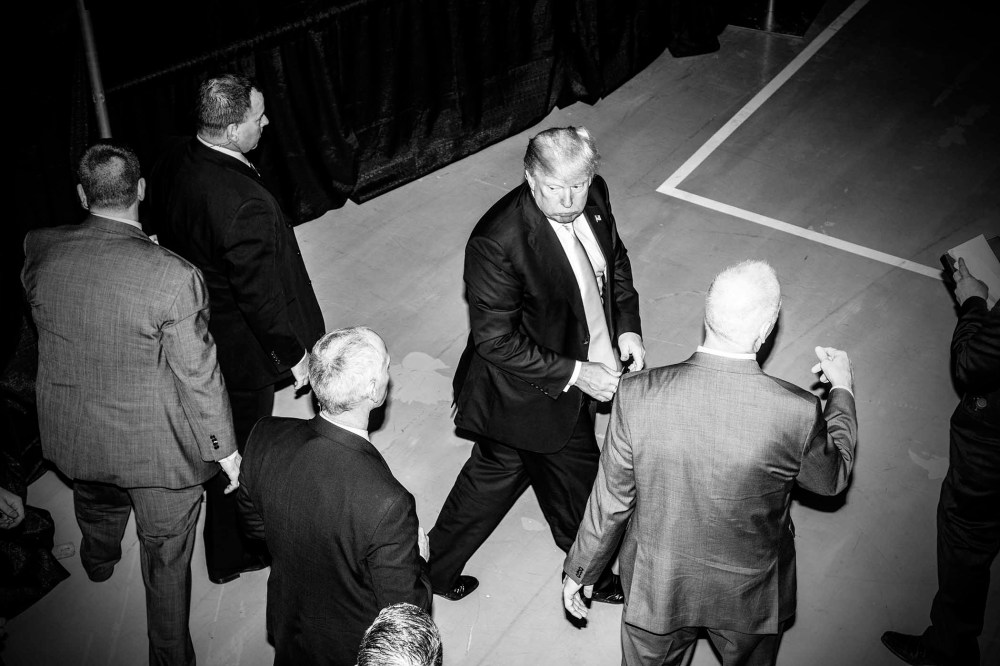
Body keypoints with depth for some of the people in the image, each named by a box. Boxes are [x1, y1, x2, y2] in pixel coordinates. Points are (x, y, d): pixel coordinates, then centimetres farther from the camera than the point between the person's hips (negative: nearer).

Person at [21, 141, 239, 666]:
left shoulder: (39, 250, -17)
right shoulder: (173, 277, -31)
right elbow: (198, 376, -21)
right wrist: (224, 448, -8)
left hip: (74, 437, 6)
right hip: (156, 447, -5)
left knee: (96, 508, 37)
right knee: (166, 560, 17)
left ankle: (98, 563, 69)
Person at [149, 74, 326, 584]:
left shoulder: (173, 165, -9)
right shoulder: (244, 203, -36)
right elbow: (260, 293, -27)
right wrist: (293, 353, -13)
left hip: (189, 330, 9)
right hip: (237, 350, -8)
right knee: (240, 450, 14)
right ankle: (230, 554, 36)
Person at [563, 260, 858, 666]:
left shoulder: (637, 396, -26)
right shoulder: (799, 412, -28)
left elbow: (610, 503, -14)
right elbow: (832, 478, -5)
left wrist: (578, 571, 4)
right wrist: (842, 390, 10)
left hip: (656, 590, 0)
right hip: (748, 598, 0)